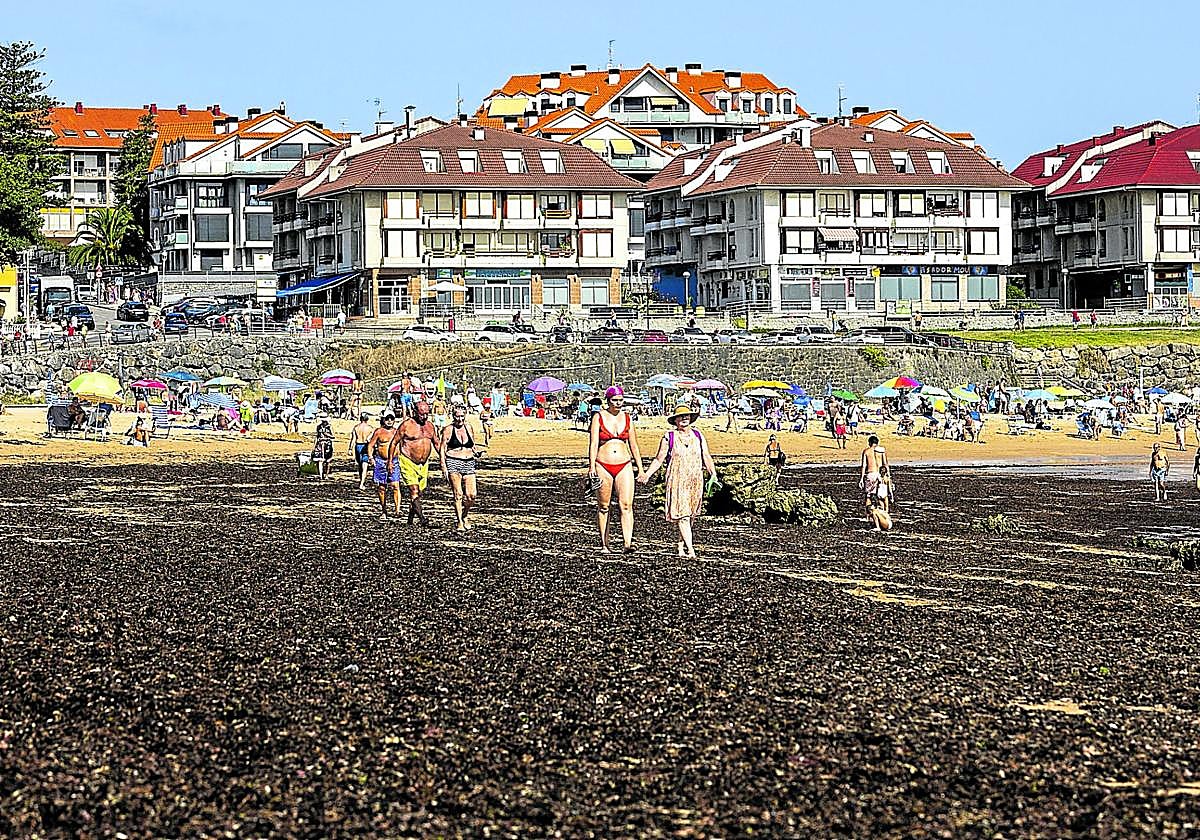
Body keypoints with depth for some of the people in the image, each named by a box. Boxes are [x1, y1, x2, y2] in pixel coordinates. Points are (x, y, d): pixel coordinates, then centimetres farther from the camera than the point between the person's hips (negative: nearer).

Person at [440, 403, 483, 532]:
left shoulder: (469, 427, 11)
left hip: (469, 463, 3)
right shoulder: (448, 430, -1)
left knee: (471, 495, -5)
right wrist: (443, 466, -8)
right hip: (453, 463, -3)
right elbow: (442, 449, -1)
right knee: (458, 494, -7)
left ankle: (464, 516, 20)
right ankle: (459, 522, 3)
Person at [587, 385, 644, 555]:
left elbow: (634, 446, 15)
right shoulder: (598, 417, 1)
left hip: (624, 466, 2)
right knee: (603, 507, 6)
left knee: (626, 505, -11)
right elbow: (593, 444, -5)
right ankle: (604, 544, 16)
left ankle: (627, 543, -18)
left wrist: (640, 469, 14)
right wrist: (592, 467, -13)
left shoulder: (627, 419, 9)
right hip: (603, 466, -2)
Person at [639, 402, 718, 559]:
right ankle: (690, 549, -16)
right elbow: (659, 459, 4)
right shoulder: (669, 437, 0)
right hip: (676, 480, -4)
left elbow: (706, 457, 7)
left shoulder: (698, 436, 9)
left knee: (690, 515, 8)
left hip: (695, 481, 4)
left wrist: (713, 475, -6)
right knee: (682, 514, -12)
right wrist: (646, 475, -6)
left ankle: (681, 545, 23)